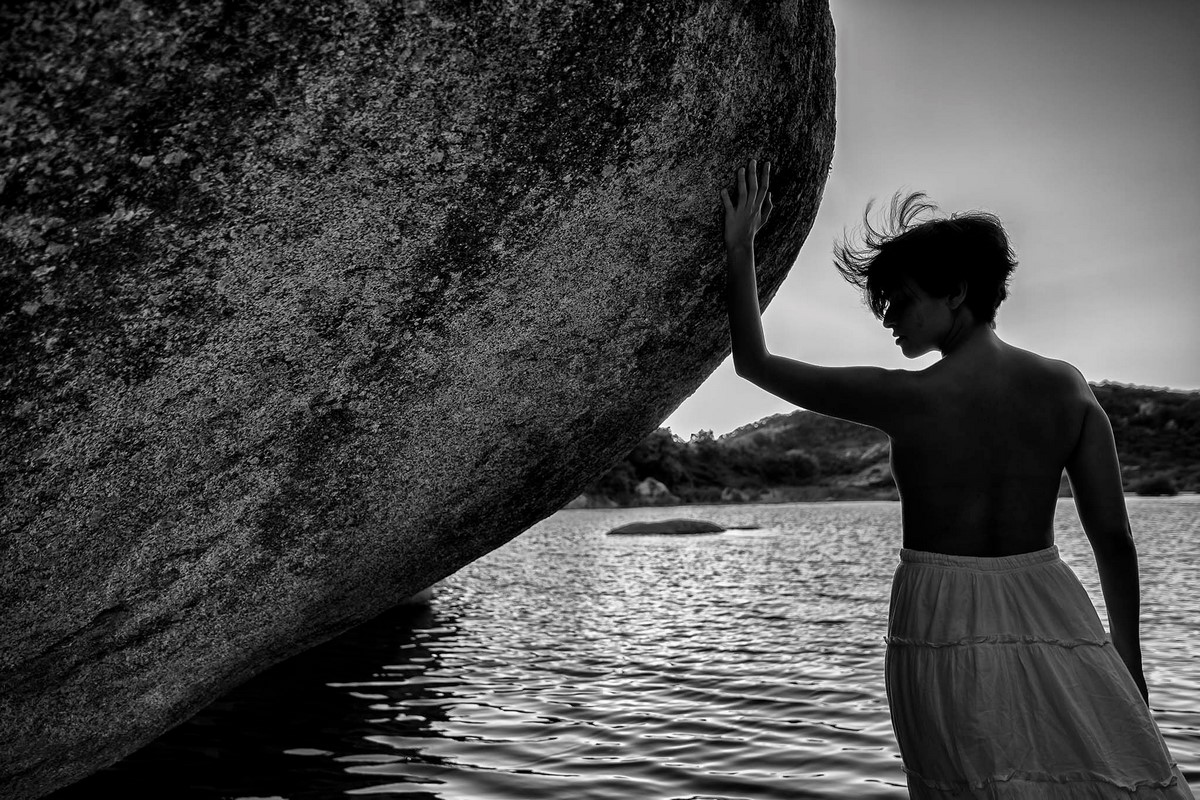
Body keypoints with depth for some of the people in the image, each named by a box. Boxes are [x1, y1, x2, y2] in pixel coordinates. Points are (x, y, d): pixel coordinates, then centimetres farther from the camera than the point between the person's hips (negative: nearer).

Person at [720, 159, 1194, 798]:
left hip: (945, 635, -3)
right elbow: (1114, 537, 1)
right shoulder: (1068, 388, -1)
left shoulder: (907, 398, -12)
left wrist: (740, 248, 5)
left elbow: (755, 363, -3)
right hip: (1054, 620, 3)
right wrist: (1129, 661, 13)